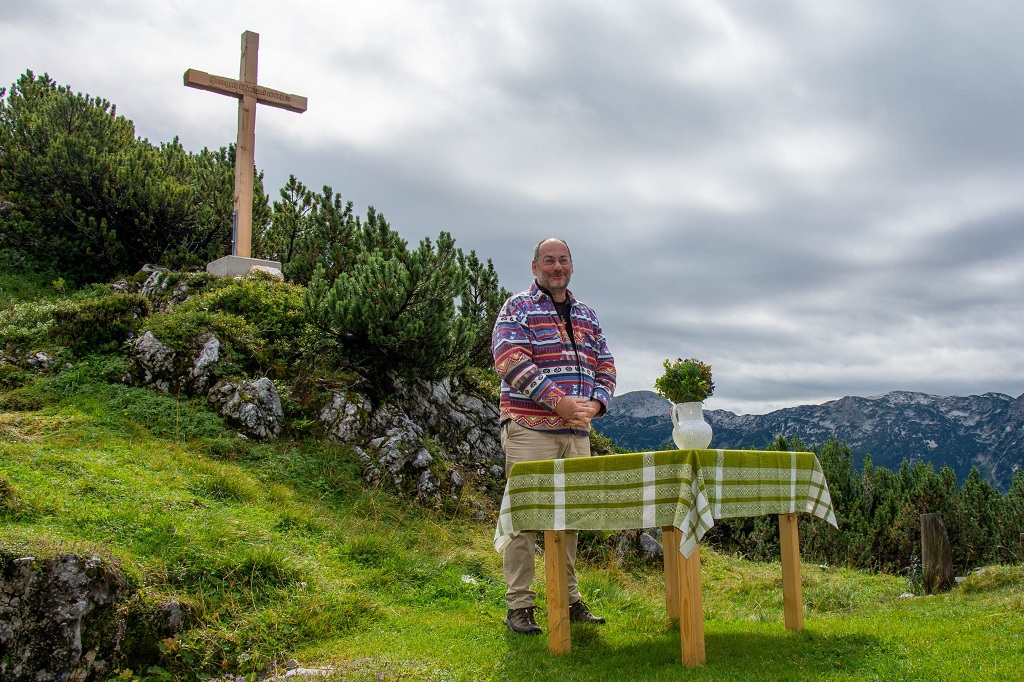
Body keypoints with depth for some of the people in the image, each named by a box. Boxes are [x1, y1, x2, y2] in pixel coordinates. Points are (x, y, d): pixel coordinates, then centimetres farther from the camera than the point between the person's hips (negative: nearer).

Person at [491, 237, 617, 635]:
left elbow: (605, 366, 18)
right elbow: (509, 359, -12)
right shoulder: (518, 307, 2)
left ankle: (569, 600, 20)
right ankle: (518, 606, 3)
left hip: (576, 431, 6)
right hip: (529, 428, -5)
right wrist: (558, 401, -19)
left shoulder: (587, 316, 20)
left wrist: (596, 403, -4)